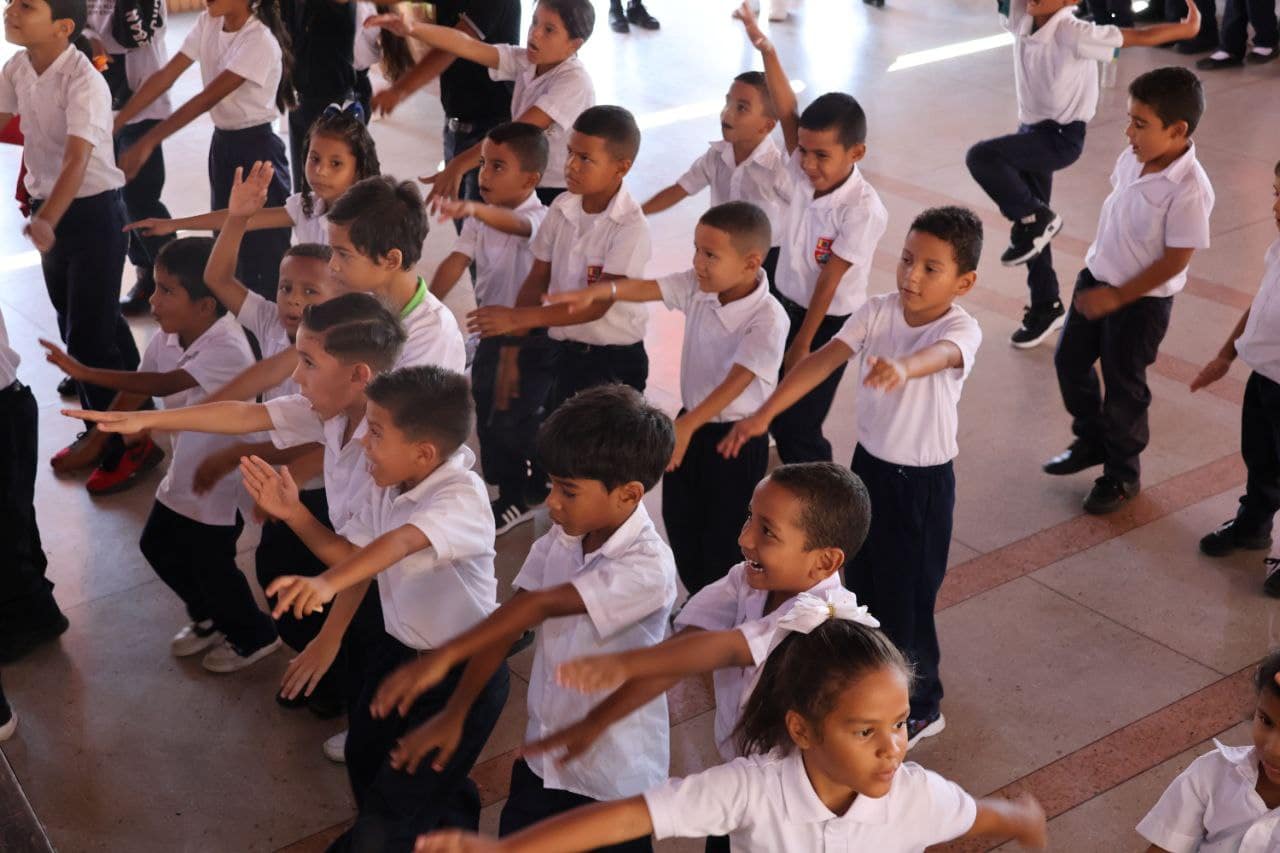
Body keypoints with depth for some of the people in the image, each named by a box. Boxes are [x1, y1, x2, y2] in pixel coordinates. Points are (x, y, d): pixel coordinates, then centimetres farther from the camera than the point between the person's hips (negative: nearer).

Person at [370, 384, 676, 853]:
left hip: (613, 779, -6)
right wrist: (456, 712, -7)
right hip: (541, 757, 6)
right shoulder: (561, 537, -6)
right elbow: (508, 621, -3)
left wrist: (444, 656, -38)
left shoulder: (647, 568, -26)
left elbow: (538, 606, -34)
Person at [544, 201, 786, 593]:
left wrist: (688, 424, -41)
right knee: (680, 525, 20)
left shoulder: (768, 319, -26)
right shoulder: (696, 286, -6)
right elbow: (646, 288, -14)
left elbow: (738, 380, -32)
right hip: (691, 422, 7)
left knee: (723, 539, 5)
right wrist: (596, 292, -33)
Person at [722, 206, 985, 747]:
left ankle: (919, 708, 27)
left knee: (907, 596, 4)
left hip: (922, 482, -5)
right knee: (860, 580, 21)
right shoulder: (877, 311, -7)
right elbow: (824, 360, -18)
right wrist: (763, 414, -29)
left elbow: (939, 354, -45)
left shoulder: (961, 329, -21)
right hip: (868, 463, 5)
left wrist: (902, 366, -69)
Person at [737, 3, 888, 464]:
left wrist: (803, 343, -16)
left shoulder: (863, 210, -26)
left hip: (829, 321, -6)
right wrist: (765, 48, -36)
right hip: (784, 302, 6)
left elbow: (829, 281, -22)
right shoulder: (802, 171, -11)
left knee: (799, 423, 0)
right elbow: (787, 112, -23)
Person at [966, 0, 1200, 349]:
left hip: (1061, 136, -7)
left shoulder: (1074, 34, -23)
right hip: (1031, 130, 7)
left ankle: (1036, 218, -7)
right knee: (1030, 224, 15)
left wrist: (1189, 28, -12)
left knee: (981, 157, -28)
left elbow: (1140, 36, -17)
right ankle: (1046, 307, 32)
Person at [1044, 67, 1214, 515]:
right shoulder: (1132, 158, -6)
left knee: (1123, 387, 7)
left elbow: (1175, 261, -23)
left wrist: (1116, 297, -19)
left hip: (1142, 301, -7)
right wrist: (1098, 276, 15)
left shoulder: (1189, 189, -27)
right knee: (1069, 360, 18)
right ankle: (1091, 441, 41)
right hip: (1097, 277, 7)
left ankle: (1122, 475, 29)